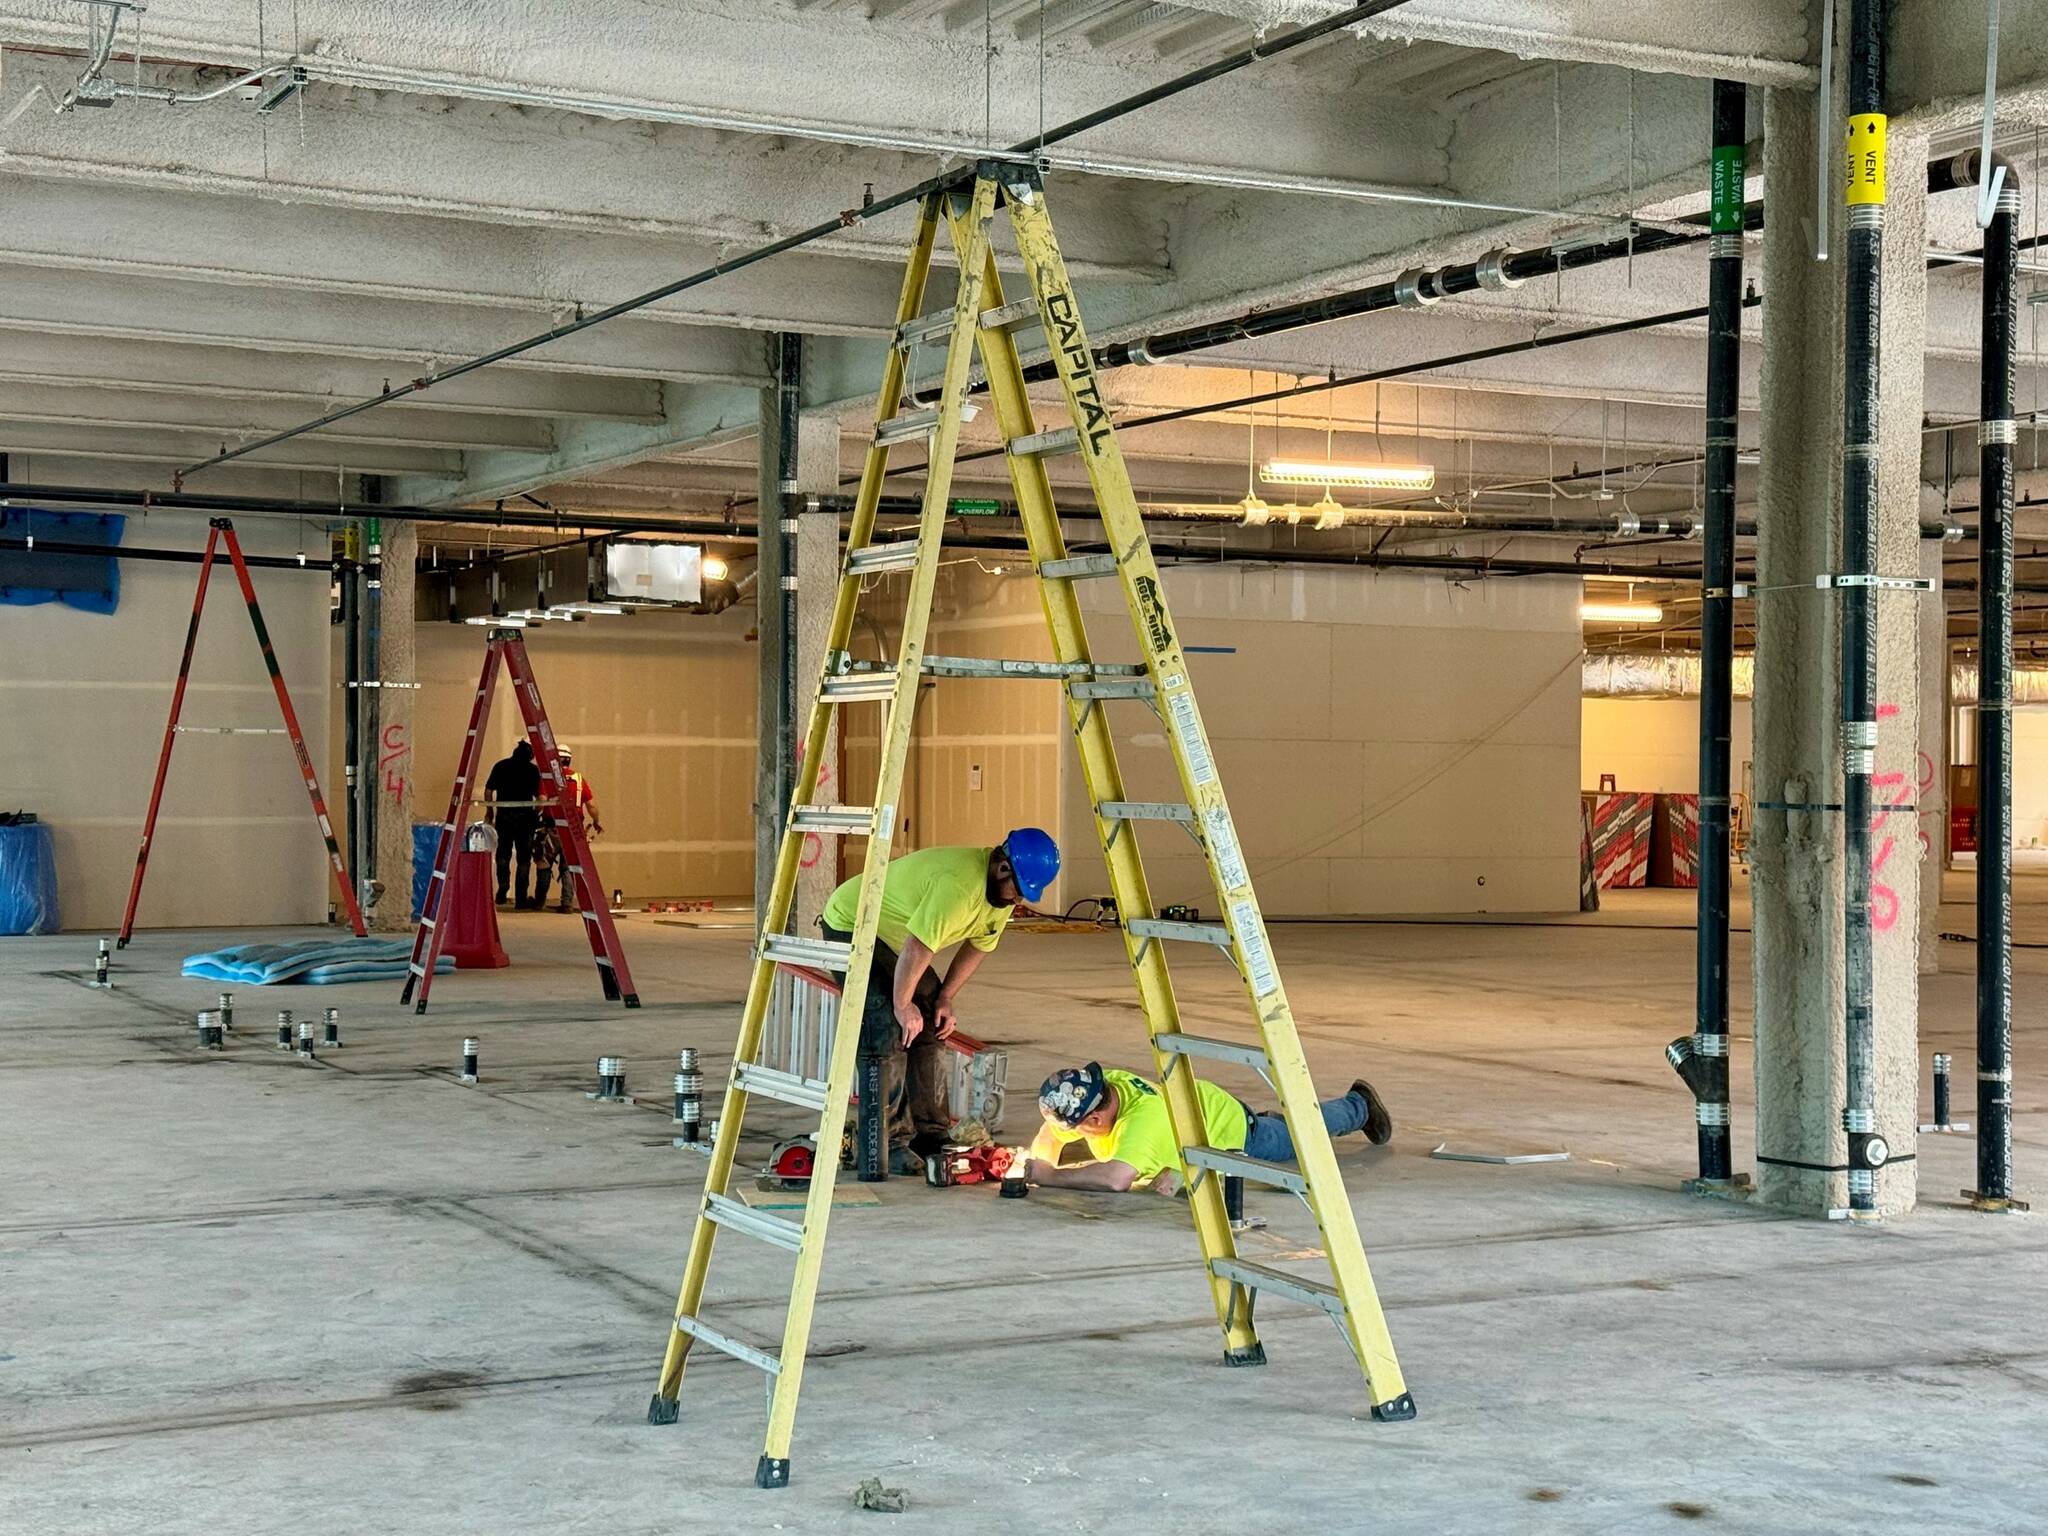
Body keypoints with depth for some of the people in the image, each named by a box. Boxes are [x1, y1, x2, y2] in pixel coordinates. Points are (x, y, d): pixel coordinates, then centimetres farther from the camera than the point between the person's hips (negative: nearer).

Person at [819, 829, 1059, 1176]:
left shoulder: (1002, 889, -4)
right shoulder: (958, 884, -35)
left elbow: (978, 946, 8)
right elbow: (917, 949, -33)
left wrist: (946, 998, 0)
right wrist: (902, 1004, -21)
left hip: (891, 936, 10)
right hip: (850, 926, -10)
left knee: (929, 1029, 6)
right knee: (888, 1034, -17)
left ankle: (930, 1135, 12)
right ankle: (887, 1146, -12)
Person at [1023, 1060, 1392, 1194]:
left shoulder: (1143, 1117, -47)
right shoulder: (1100, 1083, -27)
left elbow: (1117, 1178, -61)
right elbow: (1050, 1135, -11)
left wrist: (1051, 1176, -54)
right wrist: (1037, 1162, -30)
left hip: (1236, 1132, -5)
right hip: (1202, 1102, 5)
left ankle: (1359, 1105, 51)